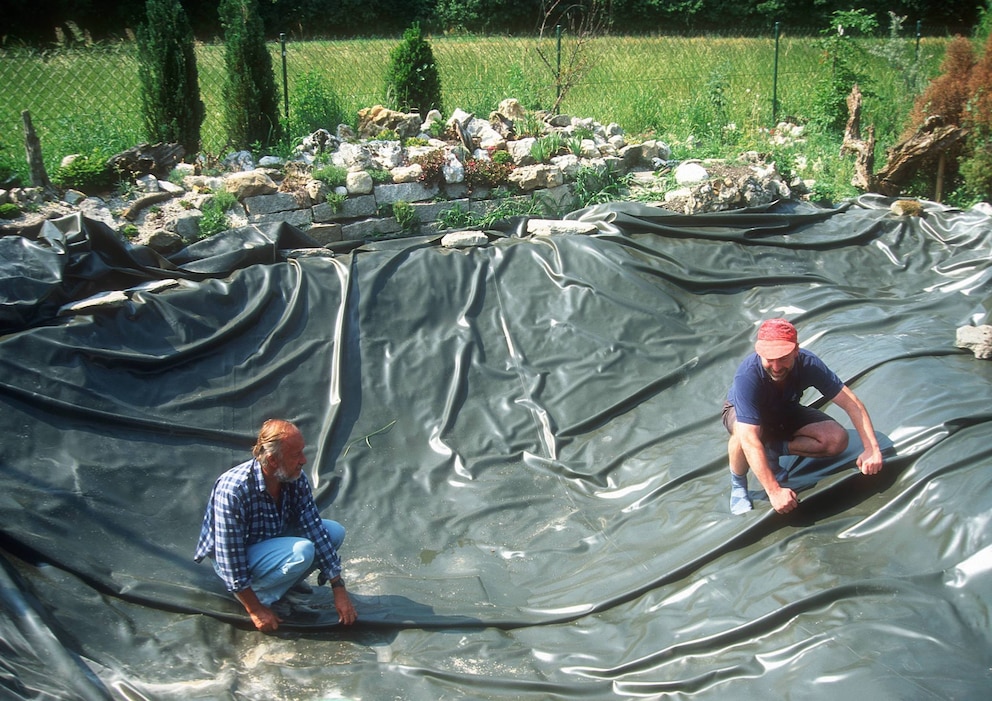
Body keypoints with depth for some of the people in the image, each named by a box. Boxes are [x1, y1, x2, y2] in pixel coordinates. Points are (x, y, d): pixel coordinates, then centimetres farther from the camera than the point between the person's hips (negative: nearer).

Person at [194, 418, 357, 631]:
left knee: (335, 531, -8)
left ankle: (286, 581, 8)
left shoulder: (296, 479, -15)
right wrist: (255, 611, -21)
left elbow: (315, 529, -12)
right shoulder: (232, 490, -34)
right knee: (302, 552, -31)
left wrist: (339, 589, -14)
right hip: (231, 558, -7)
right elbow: (230, 559, -28)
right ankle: (261, 595, -7)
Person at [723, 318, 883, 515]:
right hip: (741, 412, -4)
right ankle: (738, 486, -12)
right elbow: (749, 440, -46)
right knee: (743, 434, -40)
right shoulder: (747, 375, -41)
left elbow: (852, 403, -23)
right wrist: (774, 491, -49)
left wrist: (871, 448, -34)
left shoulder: (808, 364, -30)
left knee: (838, 440, -19)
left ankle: (774, 449, -2)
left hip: (785, 412, 4)